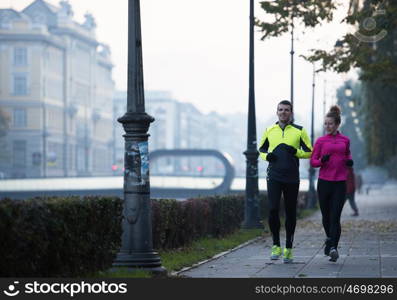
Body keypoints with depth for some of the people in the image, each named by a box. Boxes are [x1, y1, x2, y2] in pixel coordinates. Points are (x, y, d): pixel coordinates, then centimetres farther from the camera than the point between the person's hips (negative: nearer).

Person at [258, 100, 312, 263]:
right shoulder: (269, 131, 9)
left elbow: (309, 152, 5)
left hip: (292, 179, -1)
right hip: (274, 177, 1)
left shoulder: (299, 131, 3)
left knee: (290, 213, 5)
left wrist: (296, 152, -14)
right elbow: (261, 149, 21)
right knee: (273, 209, -13)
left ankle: (288, 249, 16)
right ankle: (276, 246, 0)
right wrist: (267, 156, -2)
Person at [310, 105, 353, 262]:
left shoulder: (345, 140, 7)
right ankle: (330, 239, 34)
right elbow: (313, 161, 4)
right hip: (324, 182, 1)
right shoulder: (320, 141, 3)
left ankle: (333, 248, -18)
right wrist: (322, 161, -17)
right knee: (326, 216, 8)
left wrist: (349, 161, 3)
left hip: (340, 183, -1)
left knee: (335, 217, -12)